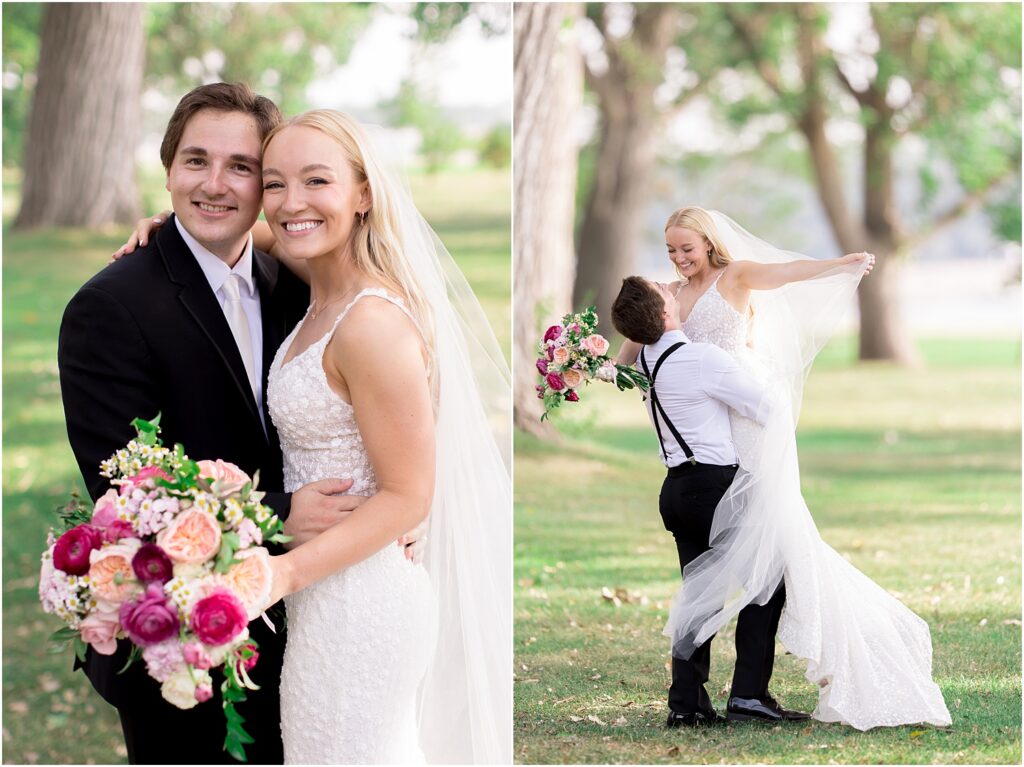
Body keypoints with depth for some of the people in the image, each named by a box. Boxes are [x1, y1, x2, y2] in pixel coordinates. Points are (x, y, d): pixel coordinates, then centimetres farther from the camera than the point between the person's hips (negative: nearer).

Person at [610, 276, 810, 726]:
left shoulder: (647, 360, 7)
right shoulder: (705, 359, -18)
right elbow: (766, 410, -10)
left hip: (677, 487, 8)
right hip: (715, 485, -8)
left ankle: (686, 702, 5)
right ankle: (748, 693, -3)